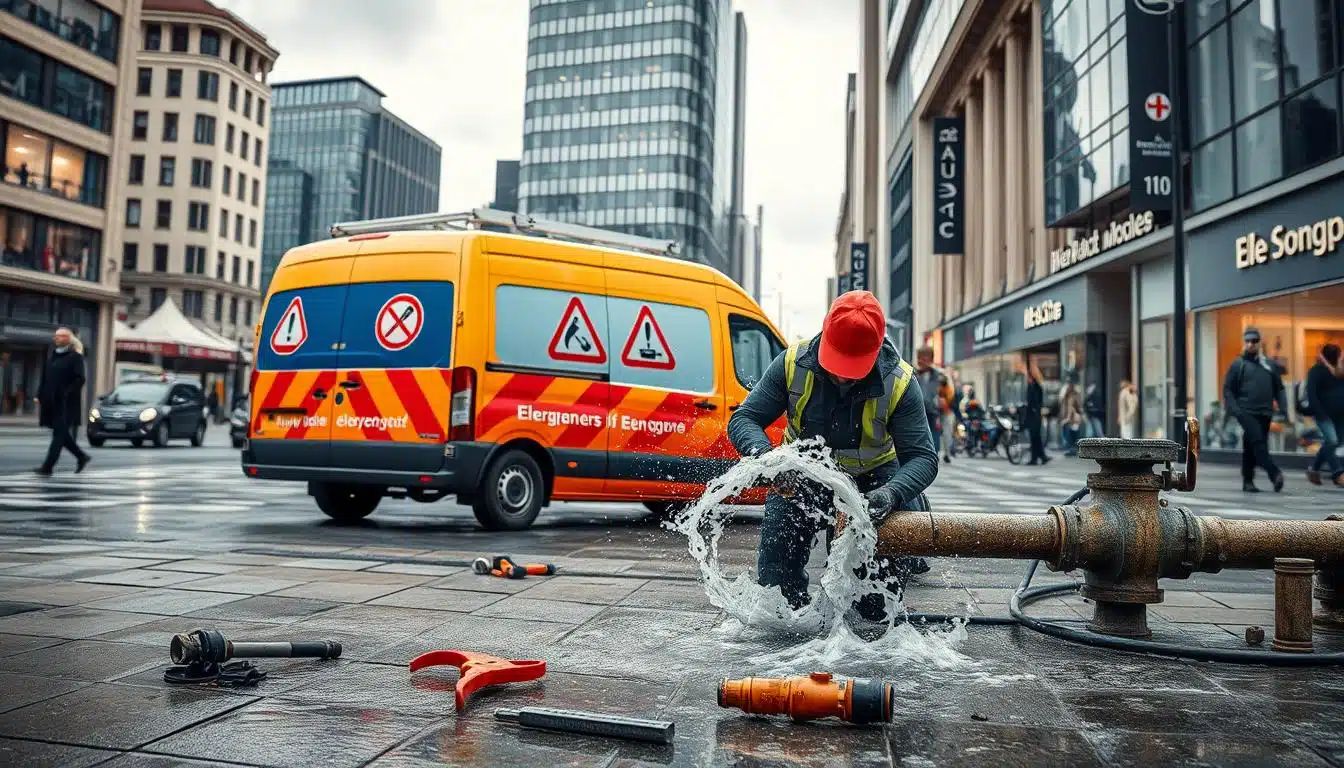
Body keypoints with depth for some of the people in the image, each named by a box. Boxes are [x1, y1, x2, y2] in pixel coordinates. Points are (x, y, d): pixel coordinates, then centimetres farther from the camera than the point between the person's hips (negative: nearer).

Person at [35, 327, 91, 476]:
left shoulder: (75, 357, -5)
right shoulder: (52, 357, 16)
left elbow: (80, 379, -13)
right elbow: (45, 379, 17)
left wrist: (66, 394, -21)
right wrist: (40, 397, 8)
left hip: (66, 403, -7)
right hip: (52, 402, 8)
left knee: (59, 433, -7)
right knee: (61, 433, 10)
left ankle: (47, 466, -8)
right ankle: (82, 456, 24)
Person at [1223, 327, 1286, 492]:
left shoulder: (1269, 365, 14)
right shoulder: (1238, 365, 2)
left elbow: (1279, 388, 18)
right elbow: (1228, 390, 0)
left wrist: (1283, 408, 4)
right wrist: (1234, 409, -13)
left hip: (1265, 414, 4)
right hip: (1247, 413, -4)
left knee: (1251, 448, 9)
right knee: (1258, 442, -20)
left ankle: (1248, 482, 16)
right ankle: (1275, 474, -26)